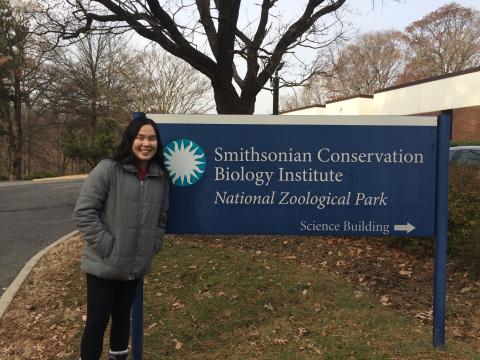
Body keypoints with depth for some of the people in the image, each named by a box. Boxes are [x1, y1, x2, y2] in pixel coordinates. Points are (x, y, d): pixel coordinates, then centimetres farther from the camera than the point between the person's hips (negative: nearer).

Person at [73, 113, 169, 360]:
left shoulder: (160, 176, 2)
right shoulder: (108, 169, -14)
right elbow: (83, 212, -15)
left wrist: (152, 248, 5)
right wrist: (107, 247, -17)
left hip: (136, 266, 5)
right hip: (104, 265, -5)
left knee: (122, 316, 21)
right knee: (97, 321, 6)